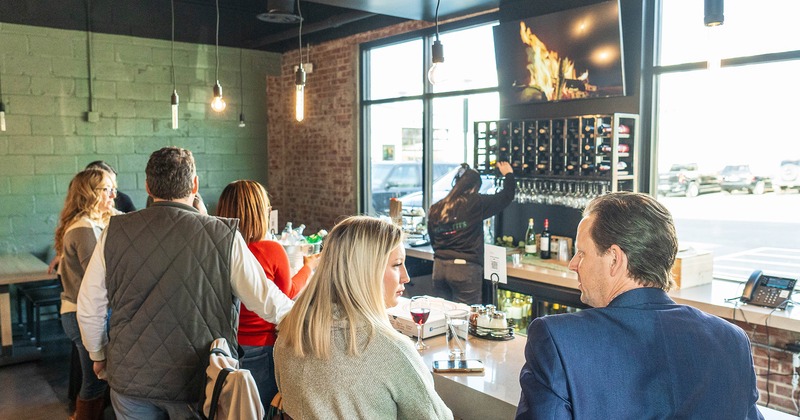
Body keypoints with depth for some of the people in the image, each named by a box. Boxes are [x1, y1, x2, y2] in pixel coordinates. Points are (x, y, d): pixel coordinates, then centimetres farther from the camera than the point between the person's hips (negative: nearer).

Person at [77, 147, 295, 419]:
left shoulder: (115, 231, -7)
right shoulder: (223, 236, -14)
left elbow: (89, 308, 1)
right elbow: (267, 302, -12)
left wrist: (98, 355, 18)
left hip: (130, 377, 2)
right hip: (200, 382, -2)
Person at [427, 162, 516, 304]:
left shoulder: (435, 209, 6)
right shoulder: (475, 203, -7)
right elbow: (506, 196, 3)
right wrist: (509, 174, 21)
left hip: (439, 267, 5)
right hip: (465, 269, -5)